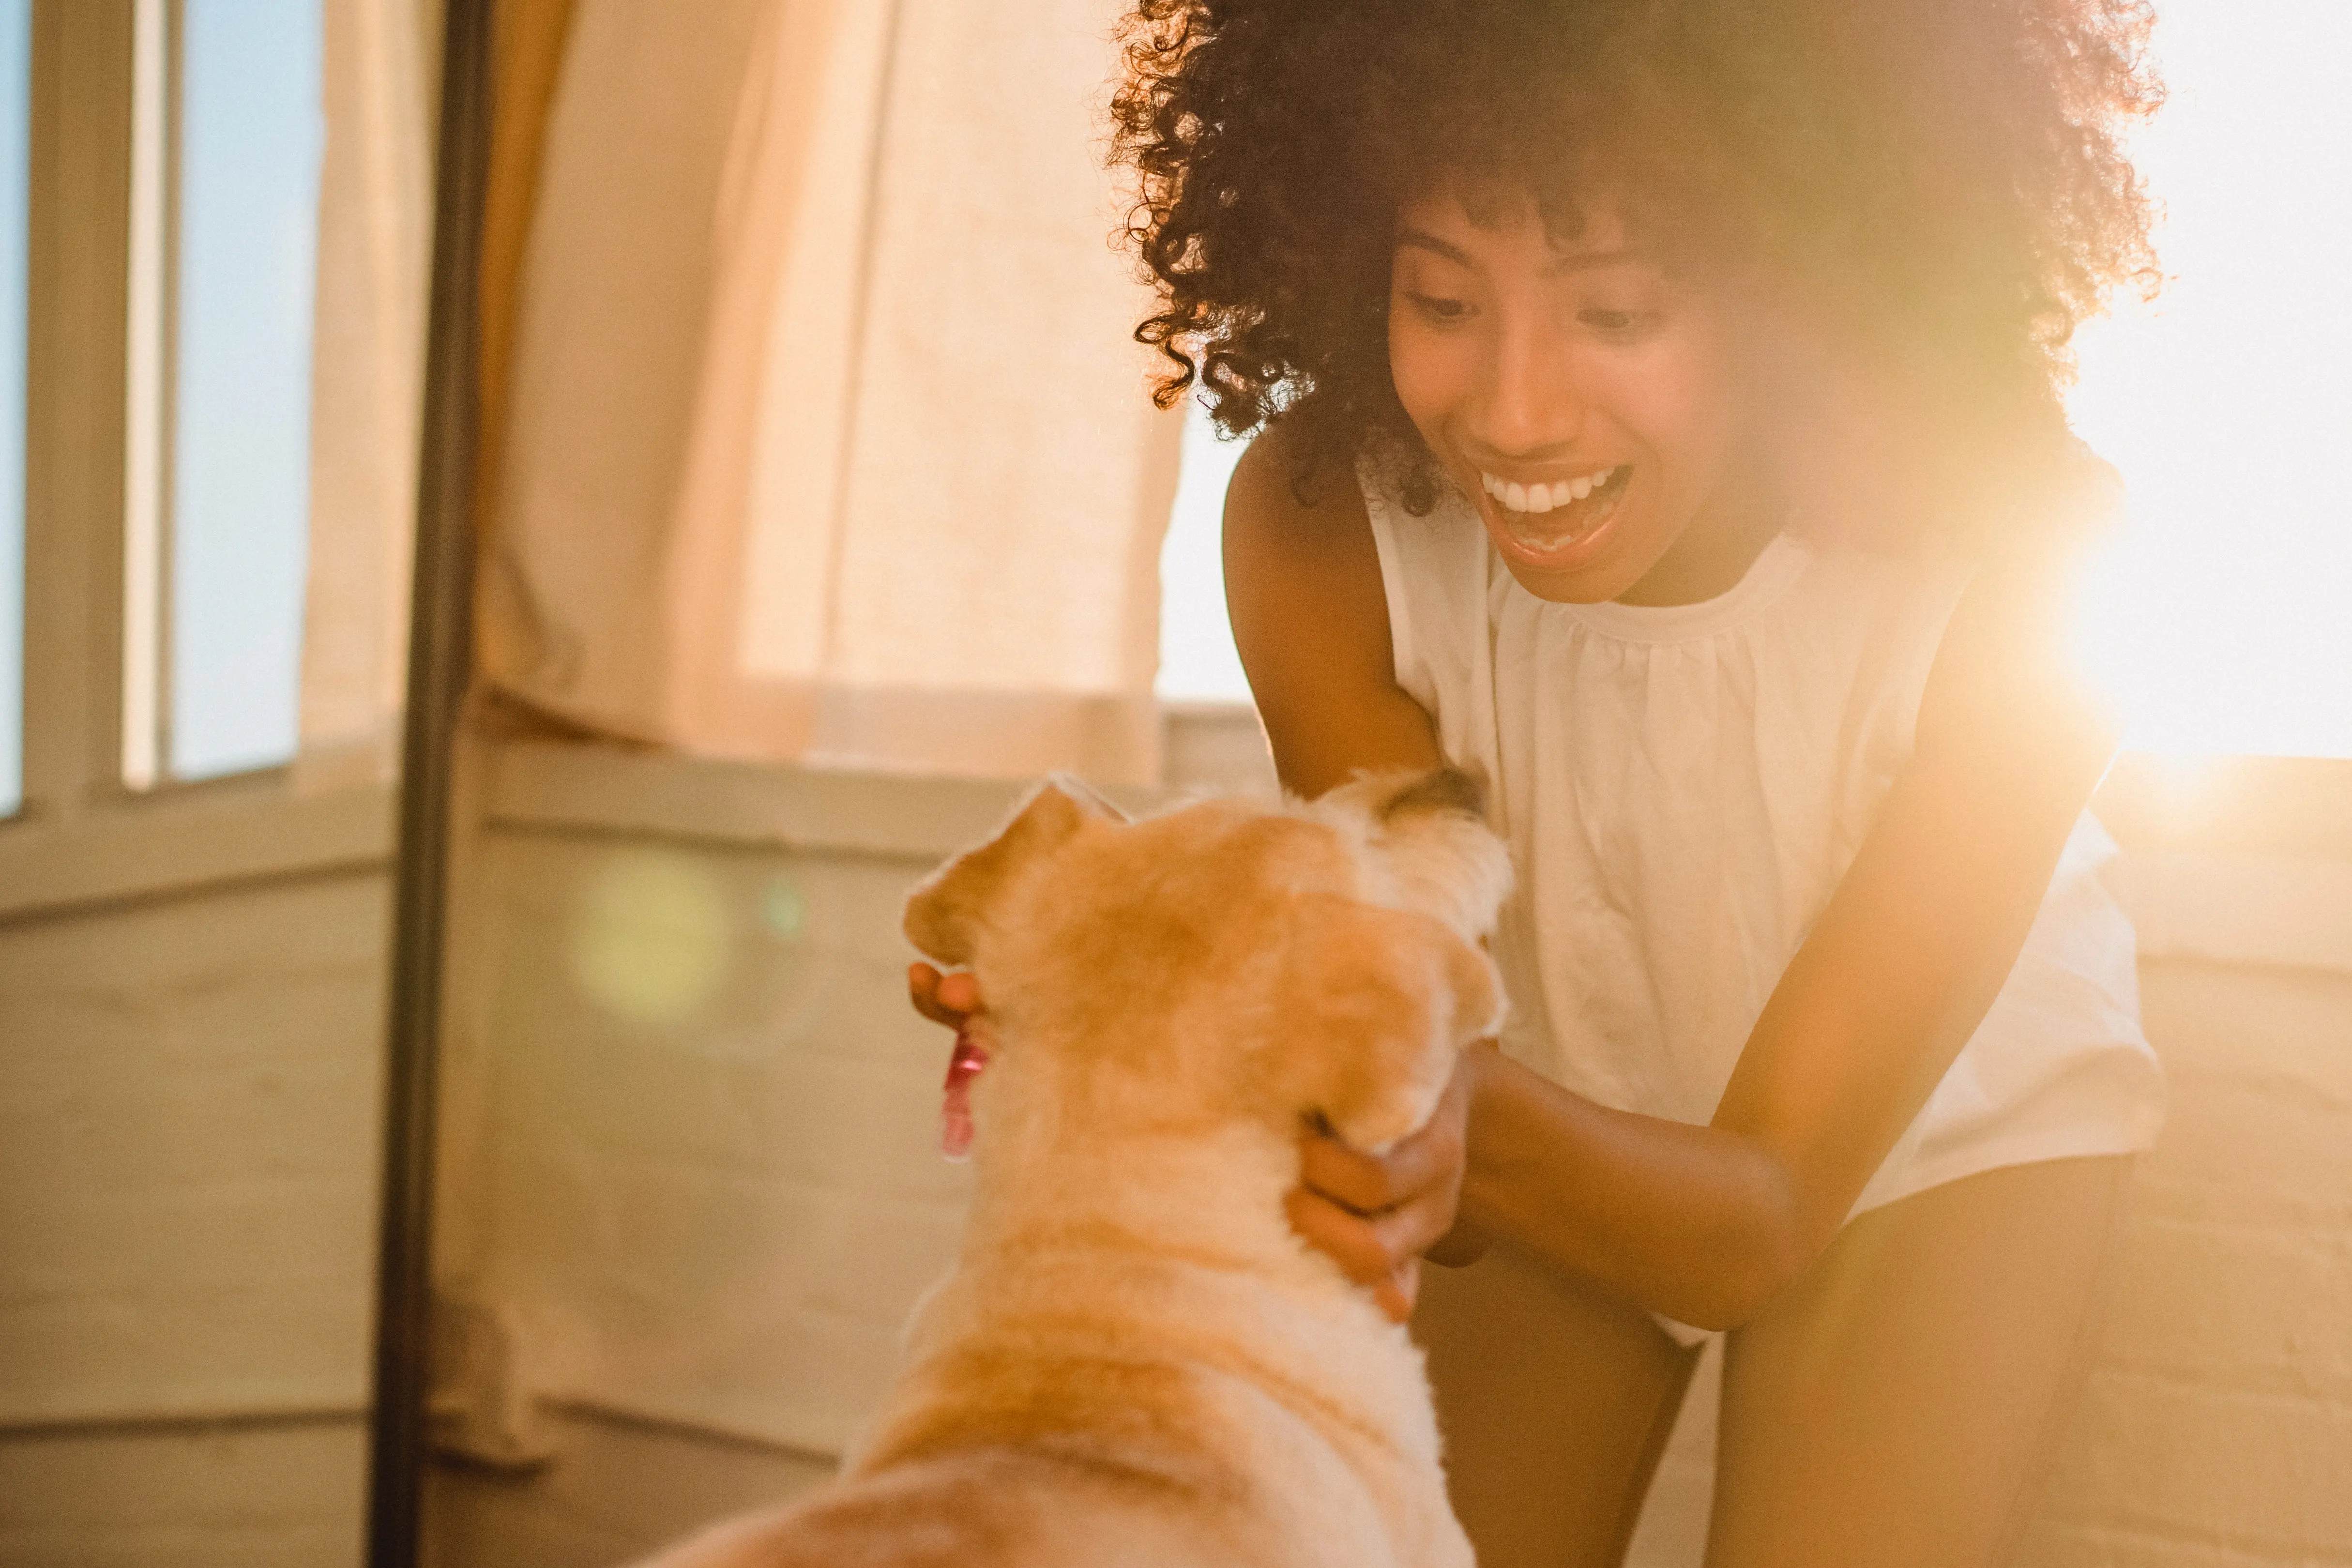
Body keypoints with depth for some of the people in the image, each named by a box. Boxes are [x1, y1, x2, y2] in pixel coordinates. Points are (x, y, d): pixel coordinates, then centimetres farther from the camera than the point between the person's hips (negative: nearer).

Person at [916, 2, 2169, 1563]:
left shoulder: (2005, 545, -36)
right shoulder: (1318, 524, -30)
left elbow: (1766, 1216, -32)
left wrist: (1480, 1121, -54)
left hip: (1941, 1123, -1)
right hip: (1558, 1106, 2)